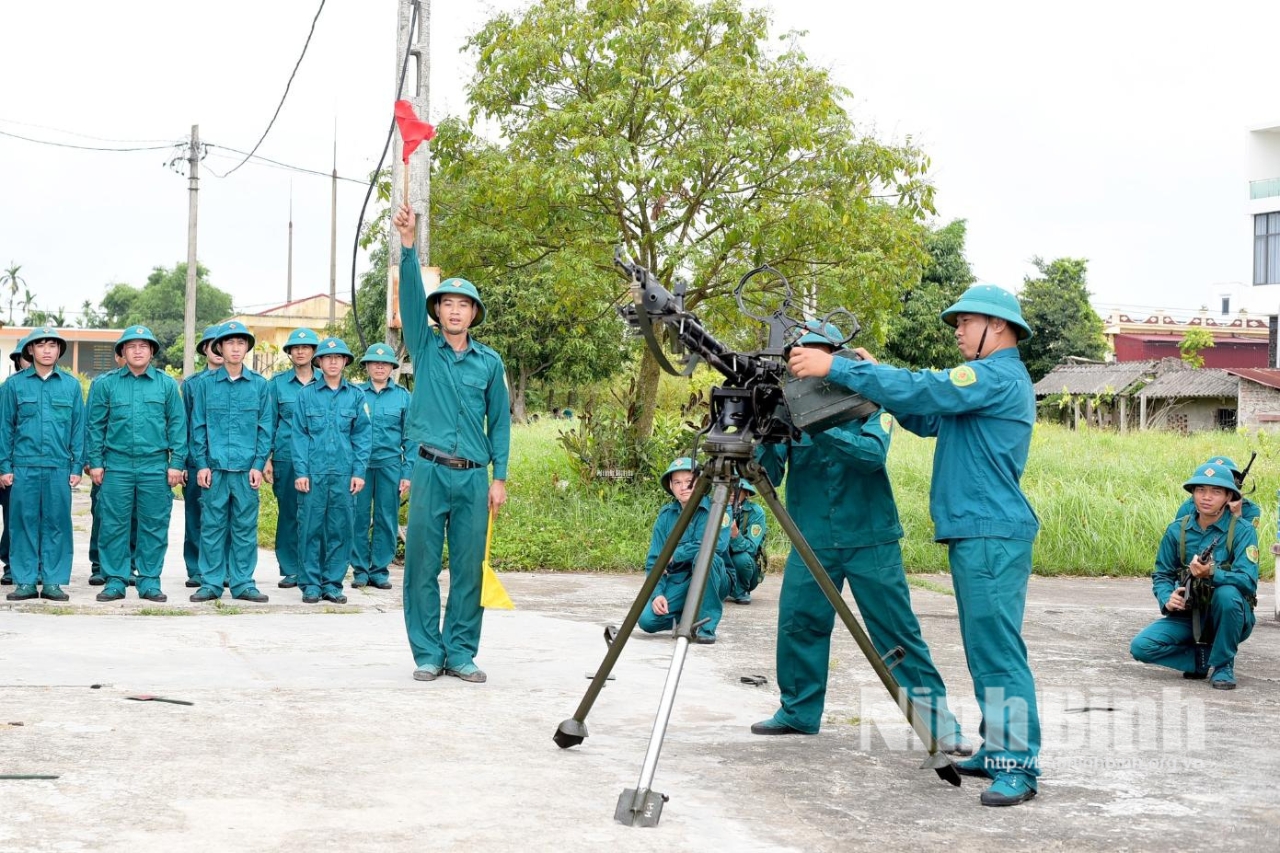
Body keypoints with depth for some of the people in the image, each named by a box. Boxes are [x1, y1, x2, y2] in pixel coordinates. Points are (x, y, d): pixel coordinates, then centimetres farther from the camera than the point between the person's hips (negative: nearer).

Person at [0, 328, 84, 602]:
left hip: (59, 467, 1)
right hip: (24, 466, 0)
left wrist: (77, 466, 2)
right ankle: (24, 582, 7)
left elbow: (78, 428, 8)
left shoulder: (71, 385, 7)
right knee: (24, 523, 1)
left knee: (57, 524, 2)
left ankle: (53, 582, 8)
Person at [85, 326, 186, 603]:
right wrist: (95, 462, 2)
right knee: (114, 525, 1)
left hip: (155, 465, 0)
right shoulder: (106, 384, 6)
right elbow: (95, 425, 8)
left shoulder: (167, 384, 6)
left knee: (154, 526, 3)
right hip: (117, 465, 0)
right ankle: (115, 581, 9)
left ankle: (149, 581, 10)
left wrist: (176, 462, -1)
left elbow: (177, 424, 5)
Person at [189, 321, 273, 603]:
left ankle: (243, 583, 10)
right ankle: (211, 583, 9)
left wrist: (259, 464, -2)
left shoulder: (259, 385, 6)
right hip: (214, 467, 0)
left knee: (245, 527, 4)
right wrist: (201, 464, -2)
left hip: (246, 469, 0)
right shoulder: (206, 384, 6)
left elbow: (265, 428, 6)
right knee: (212, 526, 2)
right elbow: (198, 427, 6)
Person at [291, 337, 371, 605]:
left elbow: (362, 436, 6)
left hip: (343, 473, 1)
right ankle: (310, 583, 8)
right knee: (310, 528, 1)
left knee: (340, 529, 4)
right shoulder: (306, 394, 5)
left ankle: (332, 583, 12)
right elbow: (299, 435, 3)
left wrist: (359, 472, -1)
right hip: (313, 472, -1)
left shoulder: (356, 395, 7)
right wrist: (300, 471, -6)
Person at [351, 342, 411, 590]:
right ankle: (360, 569, 10)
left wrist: (408, 473, 2)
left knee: (387, 519, 3)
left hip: (390, 464, 0)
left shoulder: (403, 396, 6)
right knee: (358, 517, 0)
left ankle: (380, 570, 13)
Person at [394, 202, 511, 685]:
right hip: (430, 471, -1)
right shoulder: (425, 347, 6)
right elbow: (410, 295, -8)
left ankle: (460, 653, 12)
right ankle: (427, 654, 8)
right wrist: (408, 247, -21)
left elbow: (500, 422, 12)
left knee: (468, 567, 3)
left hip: (473, 477, 1)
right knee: (423, 565, 0)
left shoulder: (490, 363, 10)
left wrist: (500, 477, 5)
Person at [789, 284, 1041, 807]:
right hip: (973, 533, 11)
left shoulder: (1000, 377, -11)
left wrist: (835, 368, -20)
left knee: (997, 649, -12)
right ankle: (998, 750, 18)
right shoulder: (986, 380, 22)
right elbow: (927, 419, 22)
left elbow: (922, 391, -21)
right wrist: (876, 377, 8)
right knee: (986, 649, 13)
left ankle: (1018, 766, -12)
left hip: (993, 535, -11)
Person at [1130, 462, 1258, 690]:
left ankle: (1223, 664, -14)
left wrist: (1212, 574, -41)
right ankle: (1205, 656, 4)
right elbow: (1162, 574, 7)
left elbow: (1248, 581, -23)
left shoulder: (1242, 531, -12)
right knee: (1141, 646, -20)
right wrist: (1167, 599, -16)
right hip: (1188, 616, 3)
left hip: (1228, 618, -3)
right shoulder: (1177, 530, 0)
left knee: (1227, 593, -37)